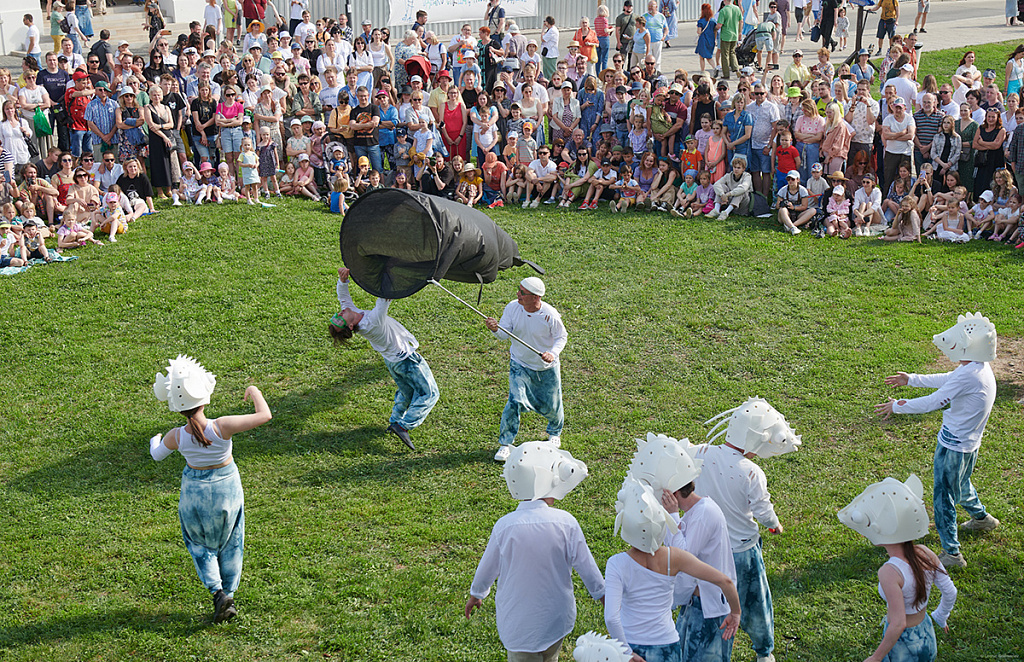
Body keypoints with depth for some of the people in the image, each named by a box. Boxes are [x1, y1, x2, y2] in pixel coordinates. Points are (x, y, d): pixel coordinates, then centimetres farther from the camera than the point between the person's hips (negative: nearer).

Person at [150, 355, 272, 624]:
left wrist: (155, 441, 24)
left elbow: (157, 454, 1)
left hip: (195, 491, 0)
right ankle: (229, 594, 28)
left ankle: (217, 591, 6)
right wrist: (255, 393, -10)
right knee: (229, 543, 21)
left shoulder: (176, 437, -22)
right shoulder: (222, 427, -30)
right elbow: (265, 415, -28)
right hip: (227, 488, 0)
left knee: (200, 542, 22)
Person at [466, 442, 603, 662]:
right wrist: (602, 595, 12)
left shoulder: (505, 526, -19)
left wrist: (476, 594, 17)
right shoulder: (566, 523, -18)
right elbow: (586, 566, -7)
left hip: (518, 618, -1)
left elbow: (488, 567, -3)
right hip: (557, 618, 2)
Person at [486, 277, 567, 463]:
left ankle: (554, 432, 46)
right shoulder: (512, 308, -16)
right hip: (520, 365, 1)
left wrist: (553, 353, -27)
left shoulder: (550, 315, -22)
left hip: (547, 368, -1)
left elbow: (562, 337, -8)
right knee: (515, 401, -16)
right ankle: (505, 444, -1)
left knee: (550, 406, 12)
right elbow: (504, 334, -13)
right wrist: (495, 330, -36)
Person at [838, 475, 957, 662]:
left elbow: (898, 624, -28)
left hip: (902, 645, -6)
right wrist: (940, 617, 21)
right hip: (927, 636, 6)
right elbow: (950, 593, 1)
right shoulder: (926, 554, -11)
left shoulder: (890, 572, -30)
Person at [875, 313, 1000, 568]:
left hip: (953, 446, -10)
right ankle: (981, 518, 55)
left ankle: (951, 552, 5)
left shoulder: (968, 375, -29)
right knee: (960, 484, 33)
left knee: (944, 497, 0)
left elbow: (932, 402, -26)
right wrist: (911, 379, 24)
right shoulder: (979, 368, 1)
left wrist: (897, 406, -13)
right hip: (969, 444, 10)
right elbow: (946, 380, 18)